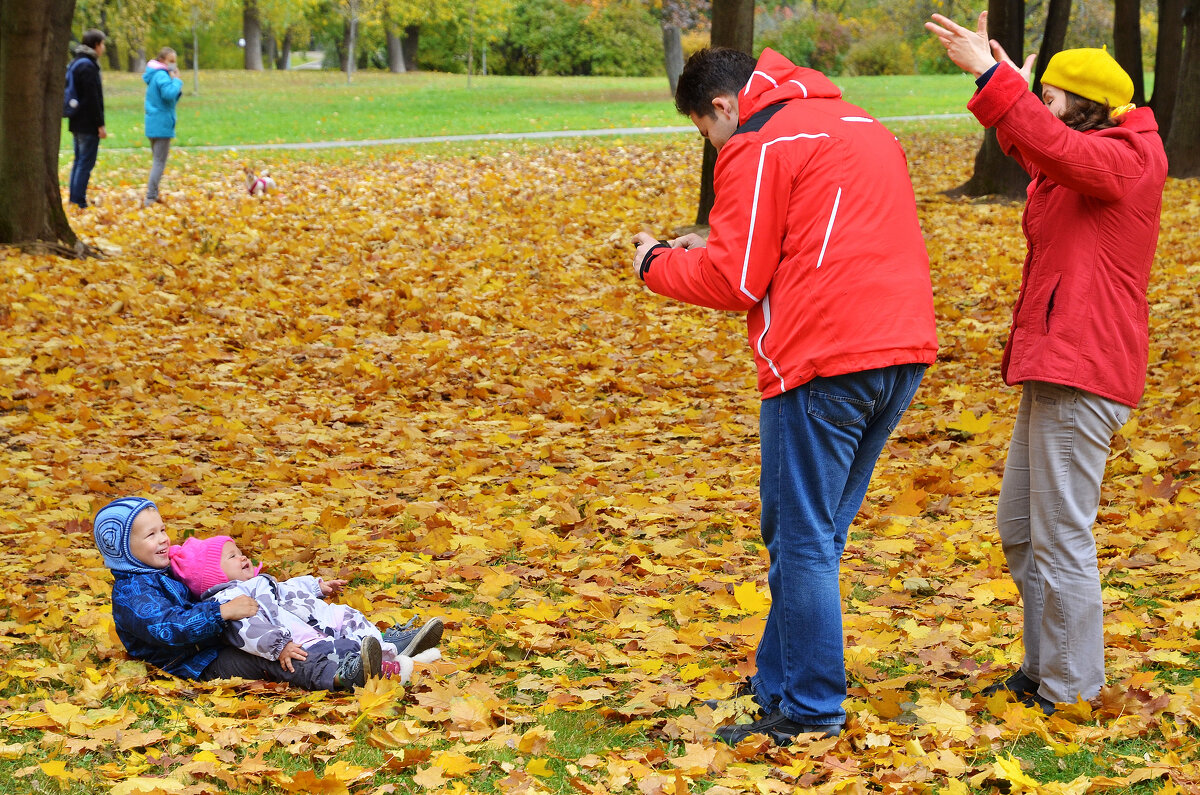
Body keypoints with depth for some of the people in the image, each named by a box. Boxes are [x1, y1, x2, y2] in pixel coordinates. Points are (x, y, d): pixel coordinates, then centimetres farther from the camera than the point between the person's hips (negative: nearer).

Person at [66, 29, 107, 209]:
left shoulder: (76, 63, 14)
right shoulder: (88, 66, -17)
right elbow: (92, 98, -20)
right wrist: (100, 125, -17)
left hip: (77, 122, 10)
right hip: (88, 123, -10)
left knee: (79, 161, 15)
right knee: (86, 162, -7)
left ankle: (73, 199, 18)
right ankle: (79, 202, -8)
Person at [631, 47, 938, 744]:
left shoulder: (758, 147, -6)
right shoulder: (862, 125, 21)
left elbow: (735, 283, -8)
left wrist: (657, 263, 10)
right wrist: (713, 250, 23)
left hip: (826, 361, -9)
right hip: (905, 351, 9)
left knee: (802, 540, 1)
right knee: (816, 533, 17)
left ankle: (810, 712, 6)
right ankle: (777, 682, 25)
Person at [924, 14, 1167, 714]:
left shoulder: (1127, 158, -12)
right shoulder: (1085, 165, 18)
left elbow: (1051, 146, -31)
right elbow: (1039, 153, 40)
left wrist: (990, 75, -35)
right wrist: (1007, 83, 35)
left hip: (1082, 375, -11)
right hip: (1055, 368, 11)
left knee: (1061, 538, -6)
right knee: (1020, 529, 17)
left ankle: (1070, 692, 3)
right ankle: (1043, 672, 28)